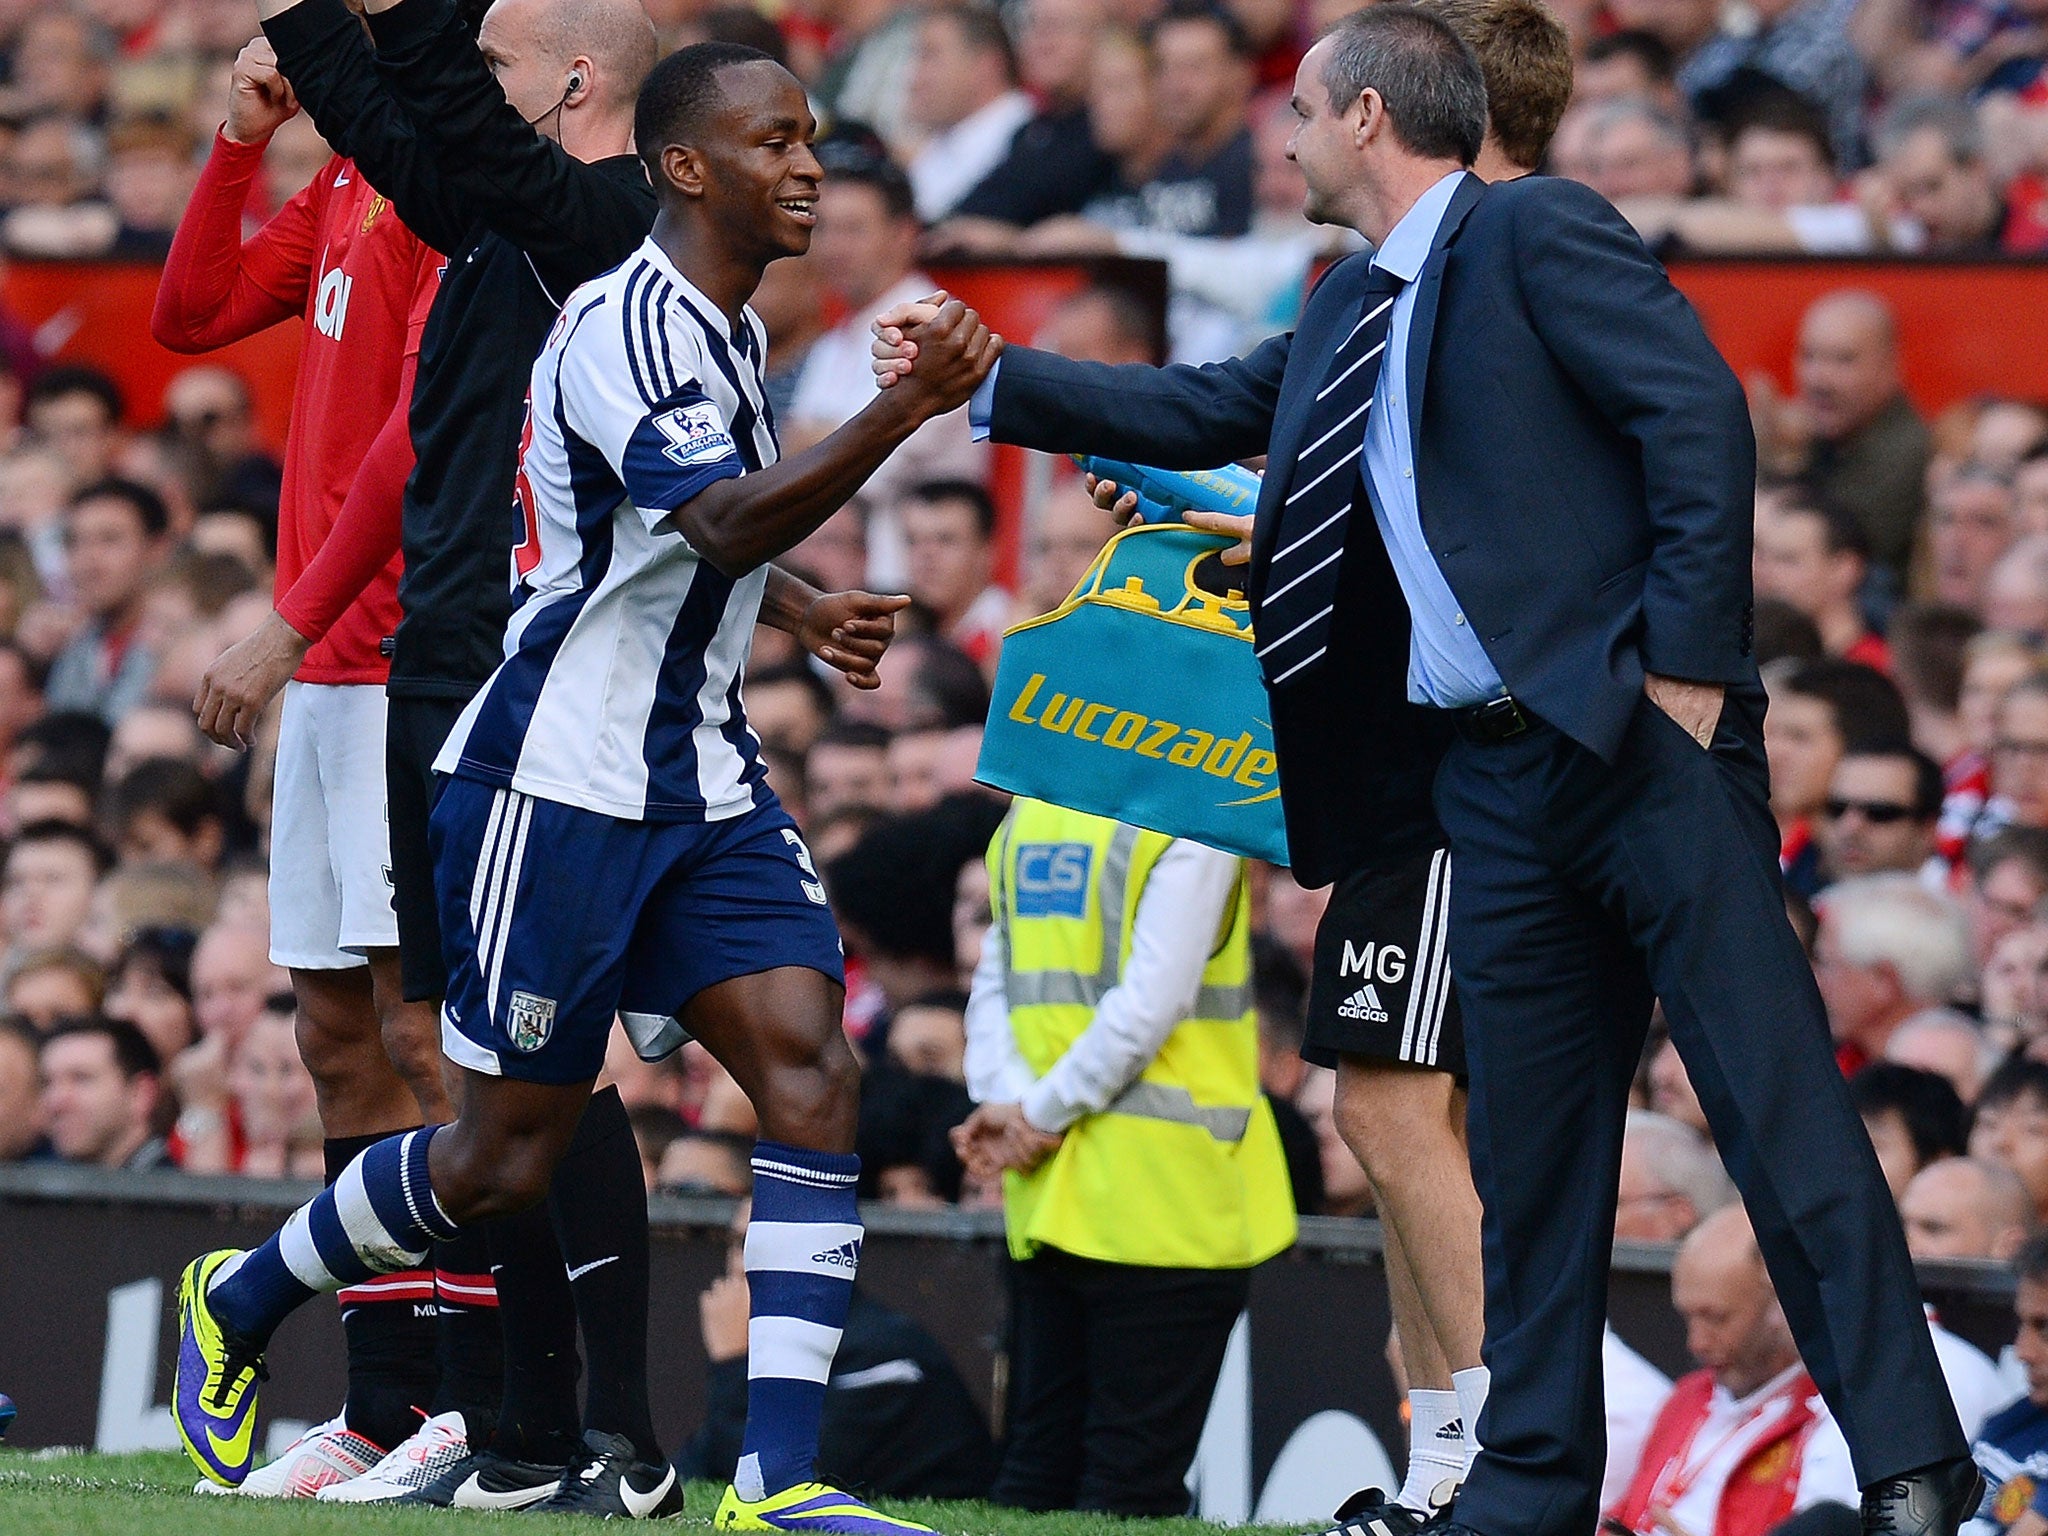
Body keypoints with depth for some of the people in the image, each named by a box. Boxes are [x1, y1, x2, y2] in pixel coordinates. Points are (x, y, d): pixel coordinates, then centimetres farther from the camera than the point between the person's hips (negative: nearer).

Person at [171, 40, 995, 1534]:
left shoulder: (730, 330, 12)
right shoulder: (621, 328, -18)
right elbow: (728, 521, -34)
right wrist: (899, 416, -44)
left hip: (699, 780, 8)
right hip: (558, 780, -8)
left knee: (810, 1067, -11)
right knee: (507, 1156, 1)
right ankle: (243, 1300, 28)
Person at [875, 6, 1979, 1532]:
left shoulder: (1535, 232, -5)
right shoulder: (1347, 319, 20)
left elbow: (1700, 410, -14)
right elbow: (1199, 412, 32)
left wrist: (1688, 659, -18)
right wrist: (987, 380, 30)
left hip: (1641, 734, -8)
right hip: (1502, 776, 9)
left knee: (1777, 1096, -10)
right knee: (1530, 1147, 10)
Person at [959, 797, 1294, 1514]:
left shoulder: (1030, 813, 13)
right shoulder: (1194, 818, -11)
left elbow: (995, 985, 8)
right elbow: (1152, 1002, -17)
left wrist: (1011, 1101, -4)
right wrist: (1039, 1112, -9)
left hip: (1045, 1202, 7)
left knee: (1037, 1463, 10)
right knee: (1133, 1479, -3)